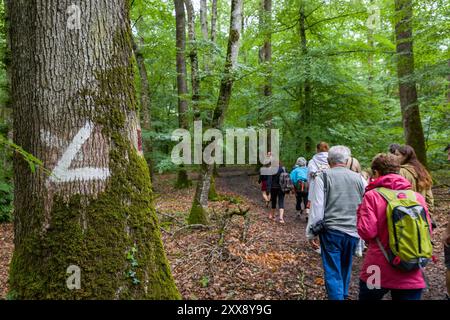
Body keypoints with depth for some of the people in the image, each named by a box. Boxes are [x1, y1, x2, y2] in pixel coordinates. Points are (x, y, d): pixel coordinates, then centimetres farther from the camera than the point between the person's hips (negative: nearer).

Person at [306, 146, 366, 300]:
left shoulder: (323, 177, -5)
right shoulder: (359, 178, 6)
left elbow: (317, 208, -8)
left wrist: (311, 233, -1)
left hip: (331, 231, -4)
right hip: (353, 232, 4)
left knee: (333, 273, 4)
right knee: (346, 268, 22)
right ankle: (343, 295, 38)